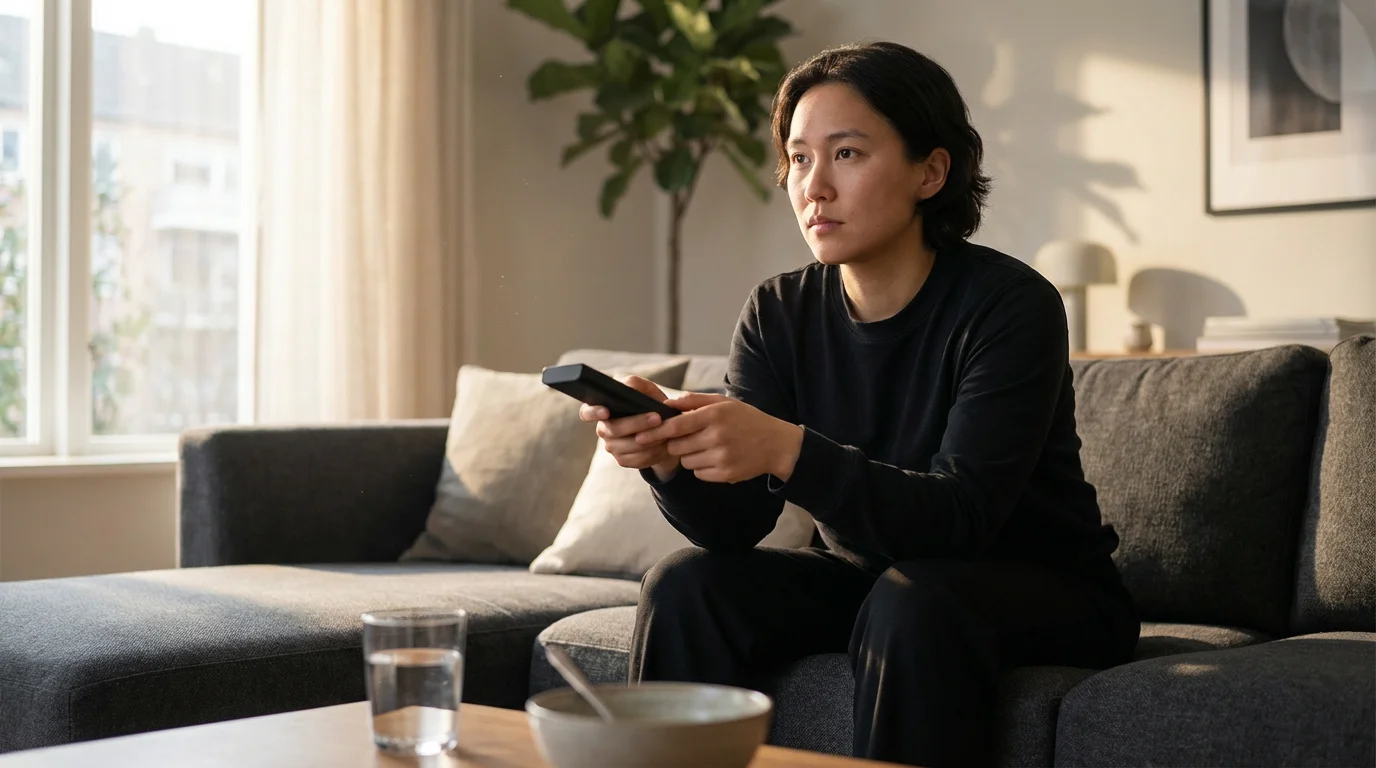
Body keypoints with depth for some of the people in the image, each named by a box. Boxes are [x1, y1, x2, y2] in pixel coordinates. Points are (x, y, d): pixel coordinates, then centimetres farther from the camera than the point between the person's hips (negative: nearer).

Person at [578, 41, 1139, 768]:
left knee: (911, 601, -33)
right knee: (686, 584, -15)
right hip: (865, 579, 5)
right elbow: (732, 523, -11)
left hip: (1044, 596, -4)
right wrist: (669, 456, -34)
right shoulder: (779, 313, -5)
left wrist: (788, 451, -44)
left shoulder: (1009, 304, -20)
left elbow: (962, 516, -30)